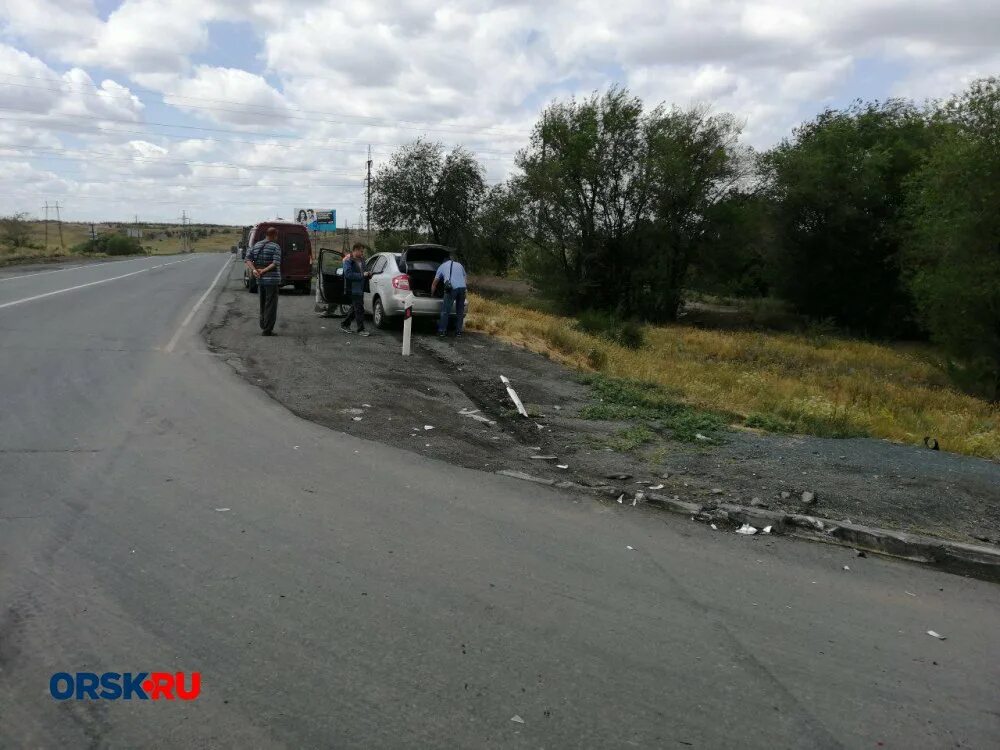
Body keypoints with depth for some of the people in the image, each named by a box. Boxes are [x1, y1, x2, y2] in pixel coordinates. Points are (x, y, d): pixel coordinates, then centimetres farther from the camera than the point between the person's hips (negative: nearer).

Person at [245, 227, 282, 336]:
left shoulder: (256, 245, 10)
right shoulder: (276, 247, -8)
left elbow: (248, 259, 3)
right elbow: (276, 263, -20)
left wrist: (254, 270, -9)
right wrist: (264, 271, -16)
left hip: (260, 280, 6)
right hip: (272, 280, -6)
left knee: (263, 304, 18)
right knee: (270, 306, -1)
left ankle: (263, 326, 25)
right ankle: (267, 330, -3)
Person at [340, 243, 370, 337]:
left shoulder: (361, 260, 14)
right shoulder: (348, 261, -12)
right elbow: (348, 274, -22)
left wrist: (367, 275, 3)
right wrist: (362, 275, -23)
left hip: (360, 288, 9)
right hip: (353, 288, -9)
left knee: (355, 308, 14)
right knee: (359, 309, -9)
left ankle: (344, 325, 27)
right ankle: (361, 330, -5)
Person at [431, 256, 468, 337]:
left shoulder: (442, 266, 23)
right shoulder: (459, 265, 30)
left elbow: (434, 284, 25)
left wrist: (432, 294, 37)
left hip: (452, 288, -3)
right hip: (462, 287, 3)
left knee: (445, 311, 0)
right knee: (460, 311, 13)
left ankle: (442, 331, -2)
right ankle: (458, 331, 16)